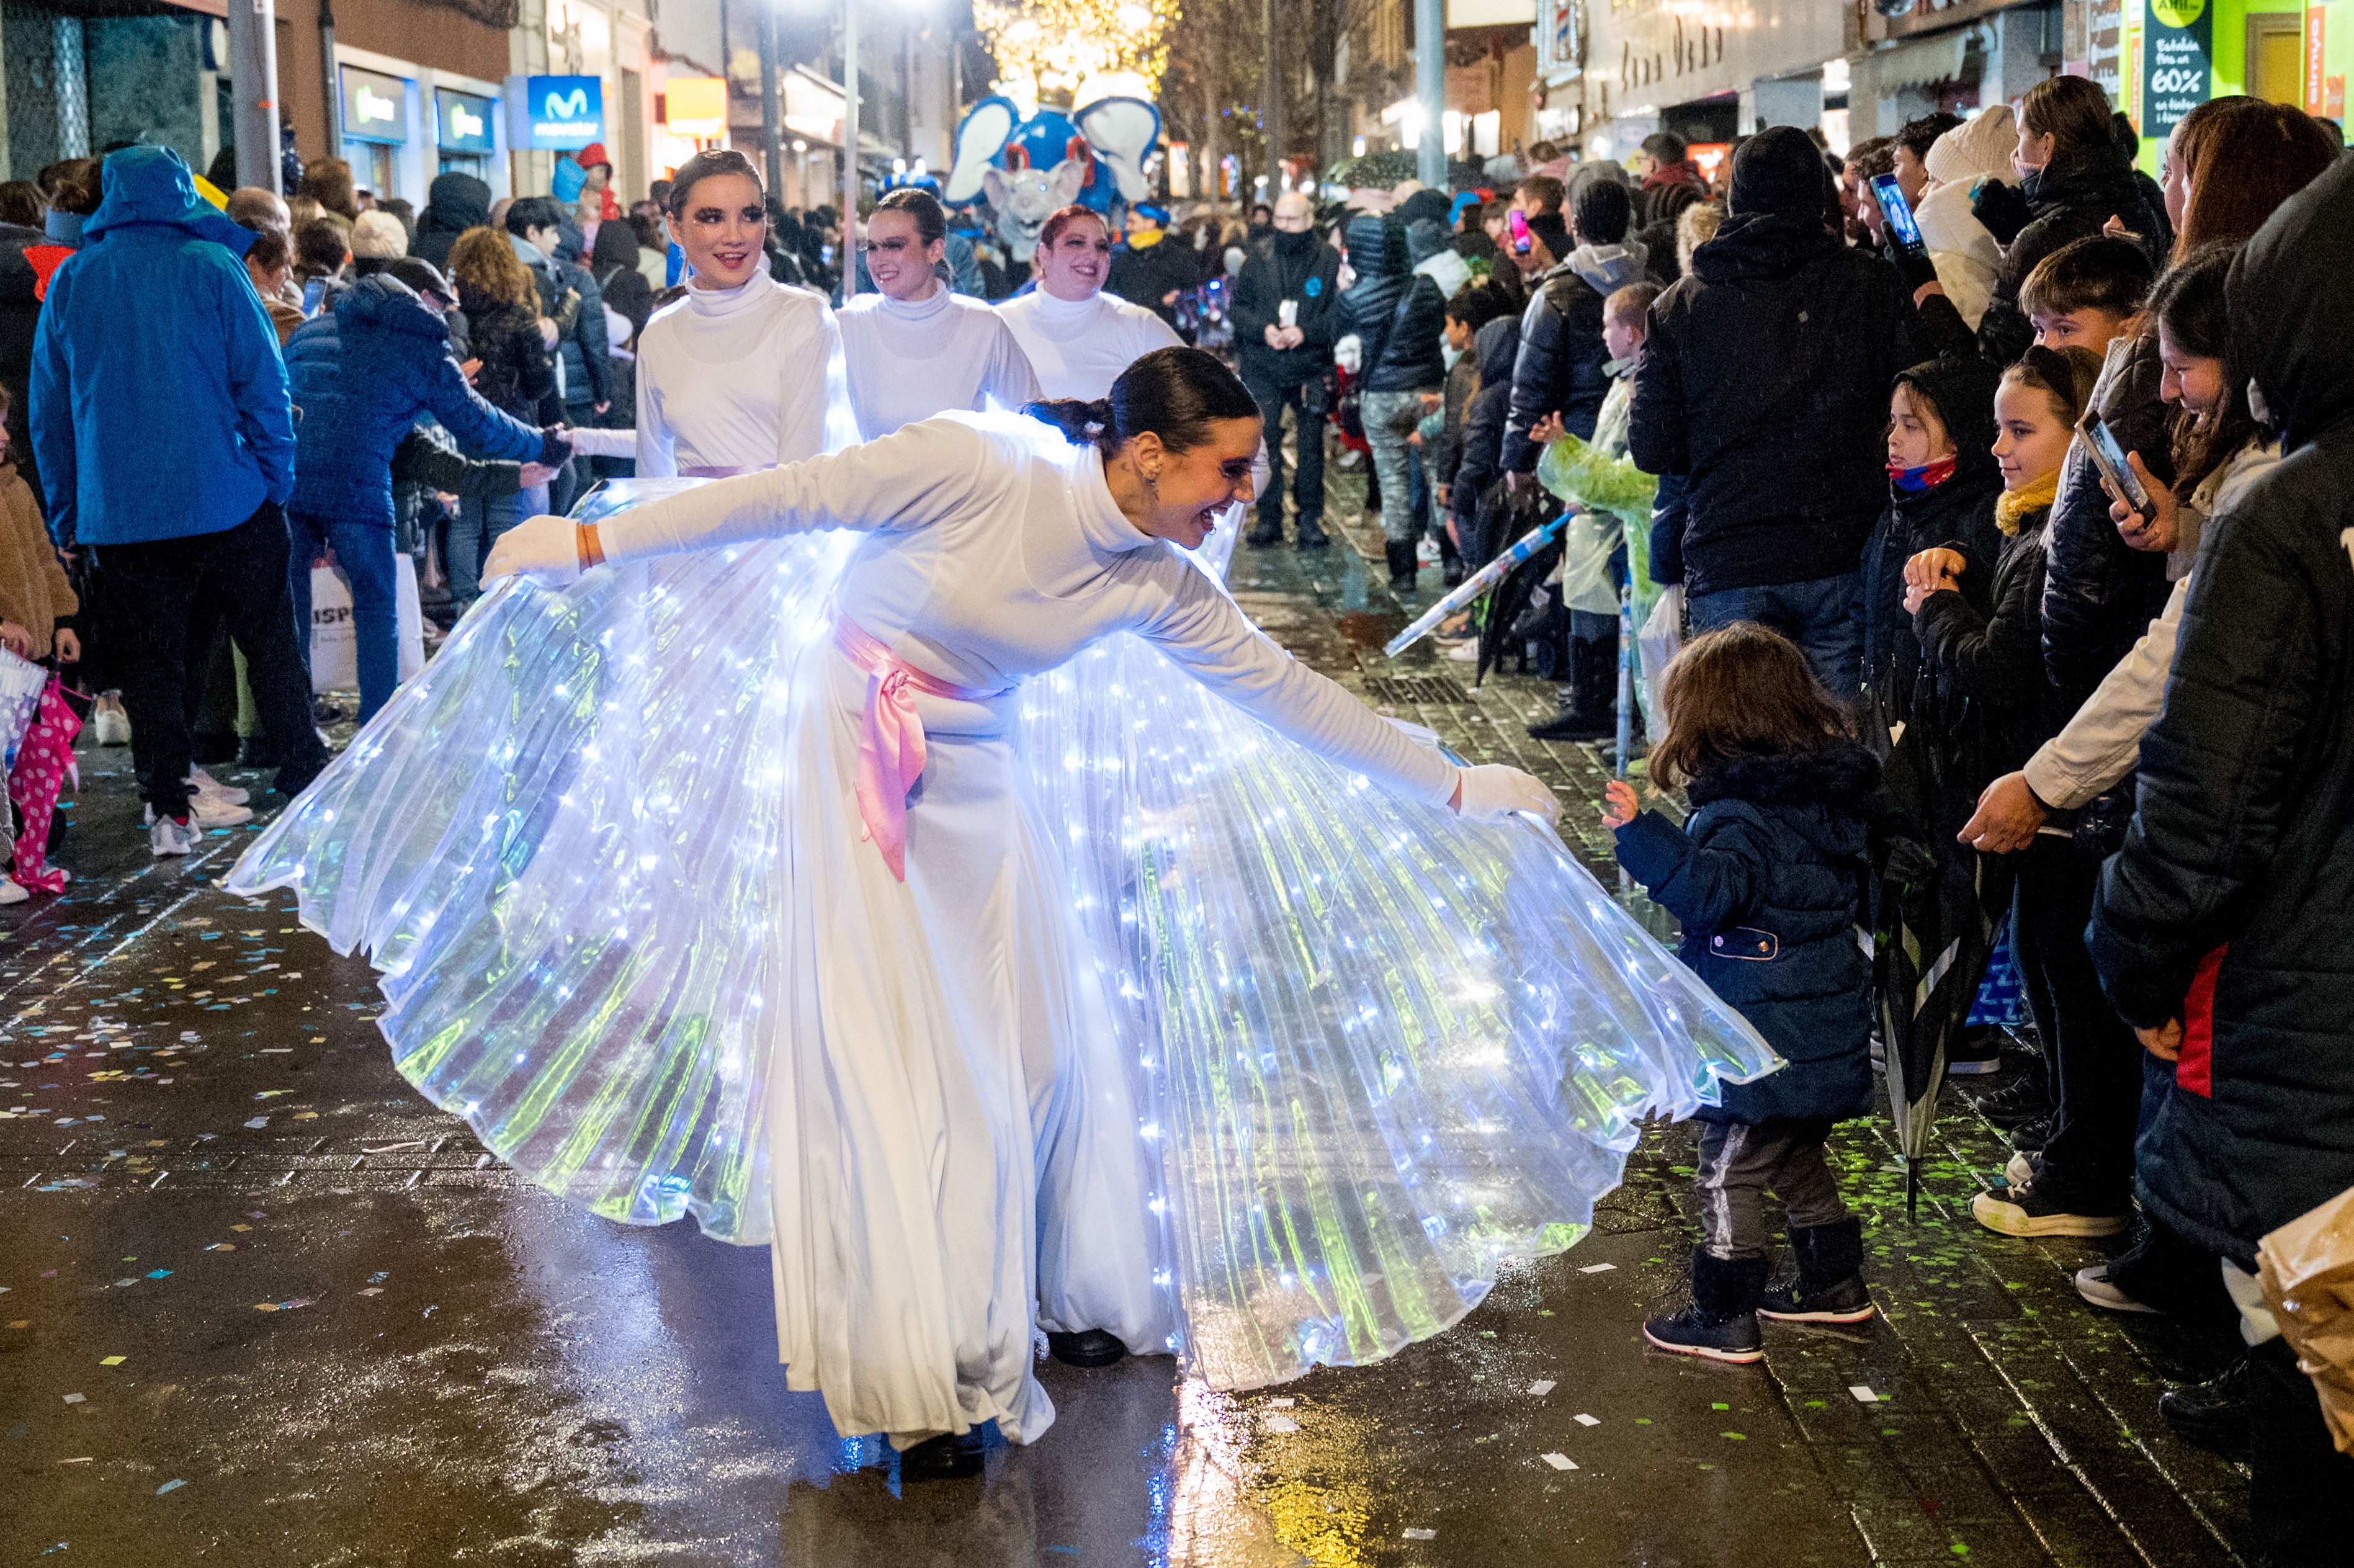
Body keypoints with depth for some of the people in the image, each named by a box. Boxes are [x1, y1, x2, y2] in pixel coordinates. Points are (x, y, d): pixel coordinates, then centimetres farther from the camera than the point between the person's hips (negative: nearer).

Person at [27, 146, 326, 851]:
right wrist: (277, 480, 1)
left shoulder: (69, 282, 5)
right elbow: (263, 381, -7)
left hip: (116, 513, 2)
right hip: (225, 502, -2)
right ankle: (306, 785, 13)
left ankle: (168, 811, 10)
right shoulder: (212, 266, -5)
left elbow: (48, 409, 9)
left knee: (149, 662, 9)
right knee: (270, 642, 10)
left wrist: (66, 515, 15)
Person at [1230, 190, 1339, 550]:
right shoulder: (1259, 256, 4)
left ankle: (1309, 518, 14)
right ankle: (1269, 518, 10)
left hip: (1310, 368, -1)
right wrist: (1263, 329, -13)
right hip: (1263, 368, 1)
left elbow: (1339, 313, -4)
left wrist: (1306, 331, -19)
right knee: (1264, 445, 1)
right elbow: (1239, 305, 5)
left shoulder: (1329, 259, -2)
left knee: (1311, 446, 5)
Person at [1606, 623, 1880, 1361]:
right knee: (1800, 1163, 25)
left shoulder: (1742, 819, -22)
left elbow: (1711, 892, -33)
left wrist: (1641, 834, -35)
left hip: (1762, 1046, -9)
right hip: (1825, 1039, 9)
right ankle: (1835, 1285, 35)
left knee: (1728, 1177, 2)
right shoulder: (1828, 798, 6)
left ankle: (1725, 1319, 8)